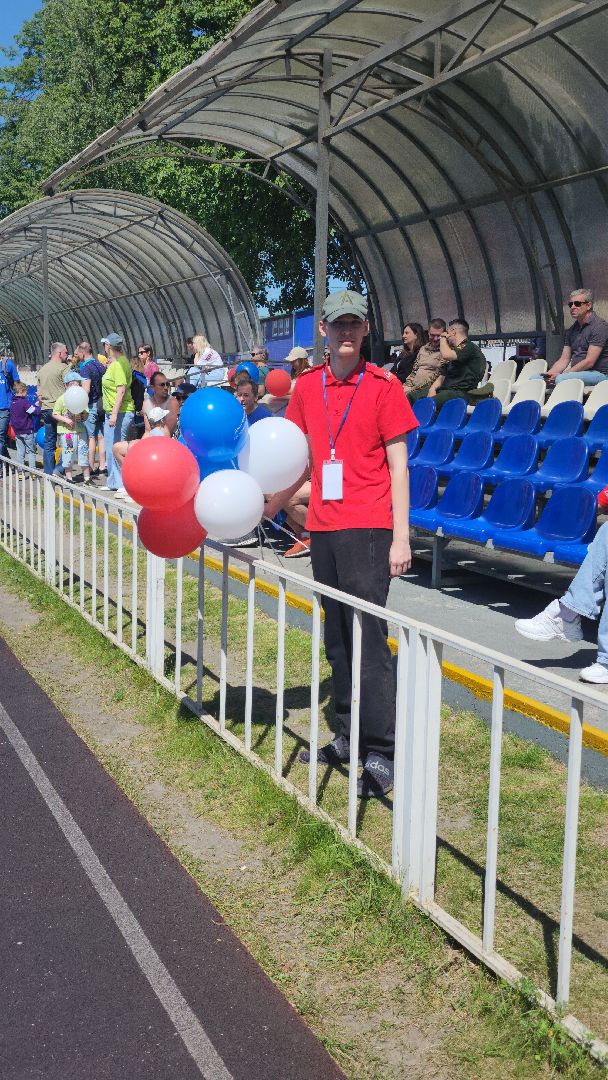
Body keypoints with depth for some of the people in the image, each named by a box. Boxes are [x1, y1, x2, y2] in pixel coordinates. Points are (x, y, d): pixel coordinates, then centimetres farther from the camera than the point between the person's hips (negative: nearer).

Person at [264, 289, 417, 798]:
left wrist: (401, 538, -10)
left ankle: (381, 755, -4)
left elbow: (398, 465, -5)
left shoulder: (383, 386, -4)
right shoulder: (308, 386, 10)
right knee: (337, 636, 12)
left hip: (367, 529, -5)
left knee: (369, 636, -8)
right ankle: (349, 736, 23)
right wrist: (271, 504, 14)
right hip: (322, 526, 6)